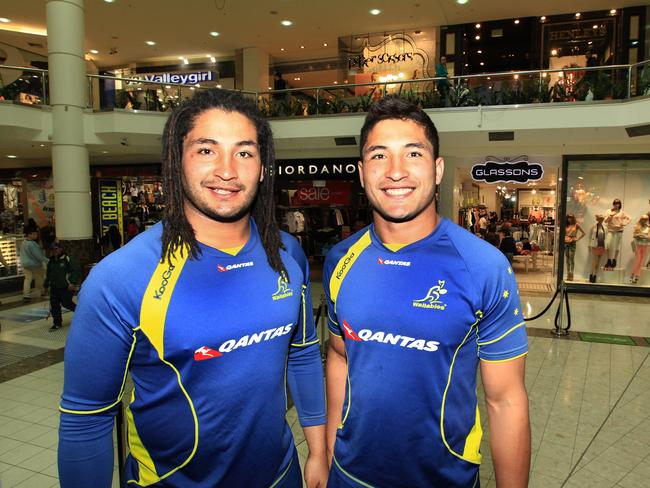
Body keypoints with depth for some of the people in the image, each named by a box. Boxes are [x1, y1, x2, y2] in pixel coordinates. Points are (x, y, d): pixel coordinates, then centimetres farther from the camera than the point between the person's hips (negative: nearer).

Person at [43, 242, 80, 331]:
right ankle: (57, 323, 13)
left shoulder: (67, 259, -9)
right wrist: (46, 285, 25)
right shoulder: (51, 261, 14)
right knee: (54, 305, 3)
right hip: (54, 287, 7)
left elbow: (77, 270, -16)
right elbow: (48, 274, 26)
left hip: (66, 287, -7)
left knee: (66, 303, -5)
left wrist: (73, 282, -24)